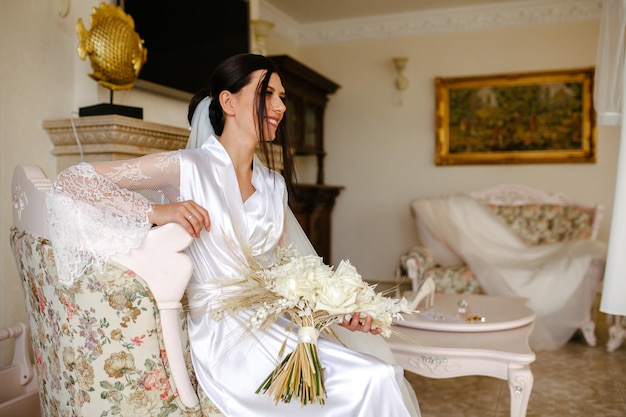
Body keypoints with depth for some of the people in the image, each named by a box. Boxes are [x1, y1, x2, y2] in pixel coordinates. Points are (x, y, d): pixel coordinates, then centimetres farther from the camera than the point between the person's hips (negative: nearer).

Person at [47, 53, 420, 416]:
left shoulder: (274, 184, 12)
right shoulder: (189, 167, -6)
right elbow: (71, 181, -6)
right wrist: (155, 211, -18)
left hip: (276, 328, 6)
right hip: (225, 337, -6)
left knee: (385, 377, -16)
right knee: (372, 382, -21)